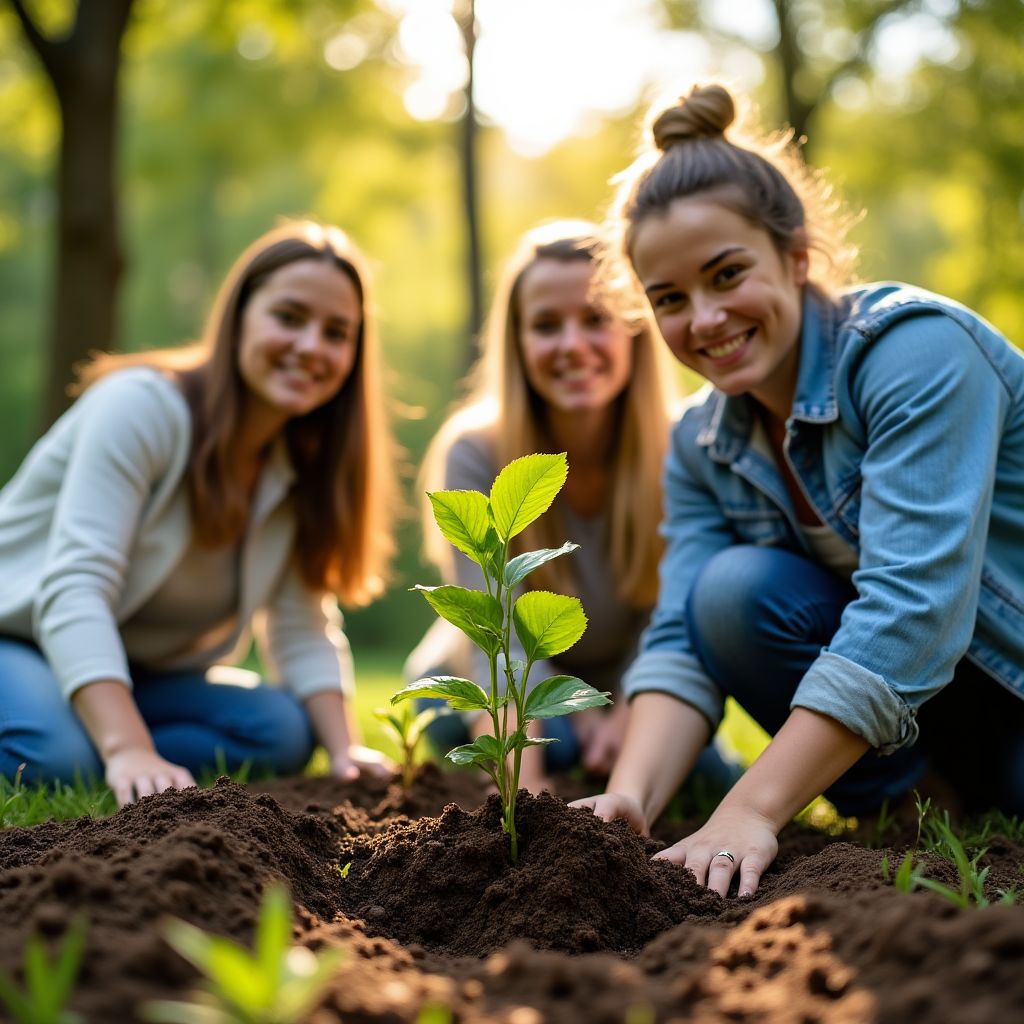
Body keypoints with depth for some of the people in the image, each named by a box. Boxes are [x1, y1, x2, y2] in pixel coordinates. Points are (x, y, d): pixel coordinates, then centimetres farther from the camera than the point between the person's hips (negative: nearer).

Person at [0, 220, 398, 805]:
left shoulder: (304, 464, -1)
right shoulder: (141, 405, -22)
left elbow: (302, 630, -4)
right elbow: (74, 590, -32)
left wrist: (345, 747, -21)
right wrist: (129, 752, -43)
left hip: (135, 670, 6)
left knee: (284, 731, -16)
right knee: (55, 754, -35)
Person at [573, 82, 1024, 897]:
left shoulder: (915, 348, -24)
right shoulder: (704, 448, -2)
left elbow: (911, 608, -33)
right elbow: (683, 643, -10)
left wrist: (750, 810, -36)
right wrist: (629, 798, -30)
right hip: (939, 712, 5)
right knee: (733, 591, -18)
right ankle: (903, 811, -5)